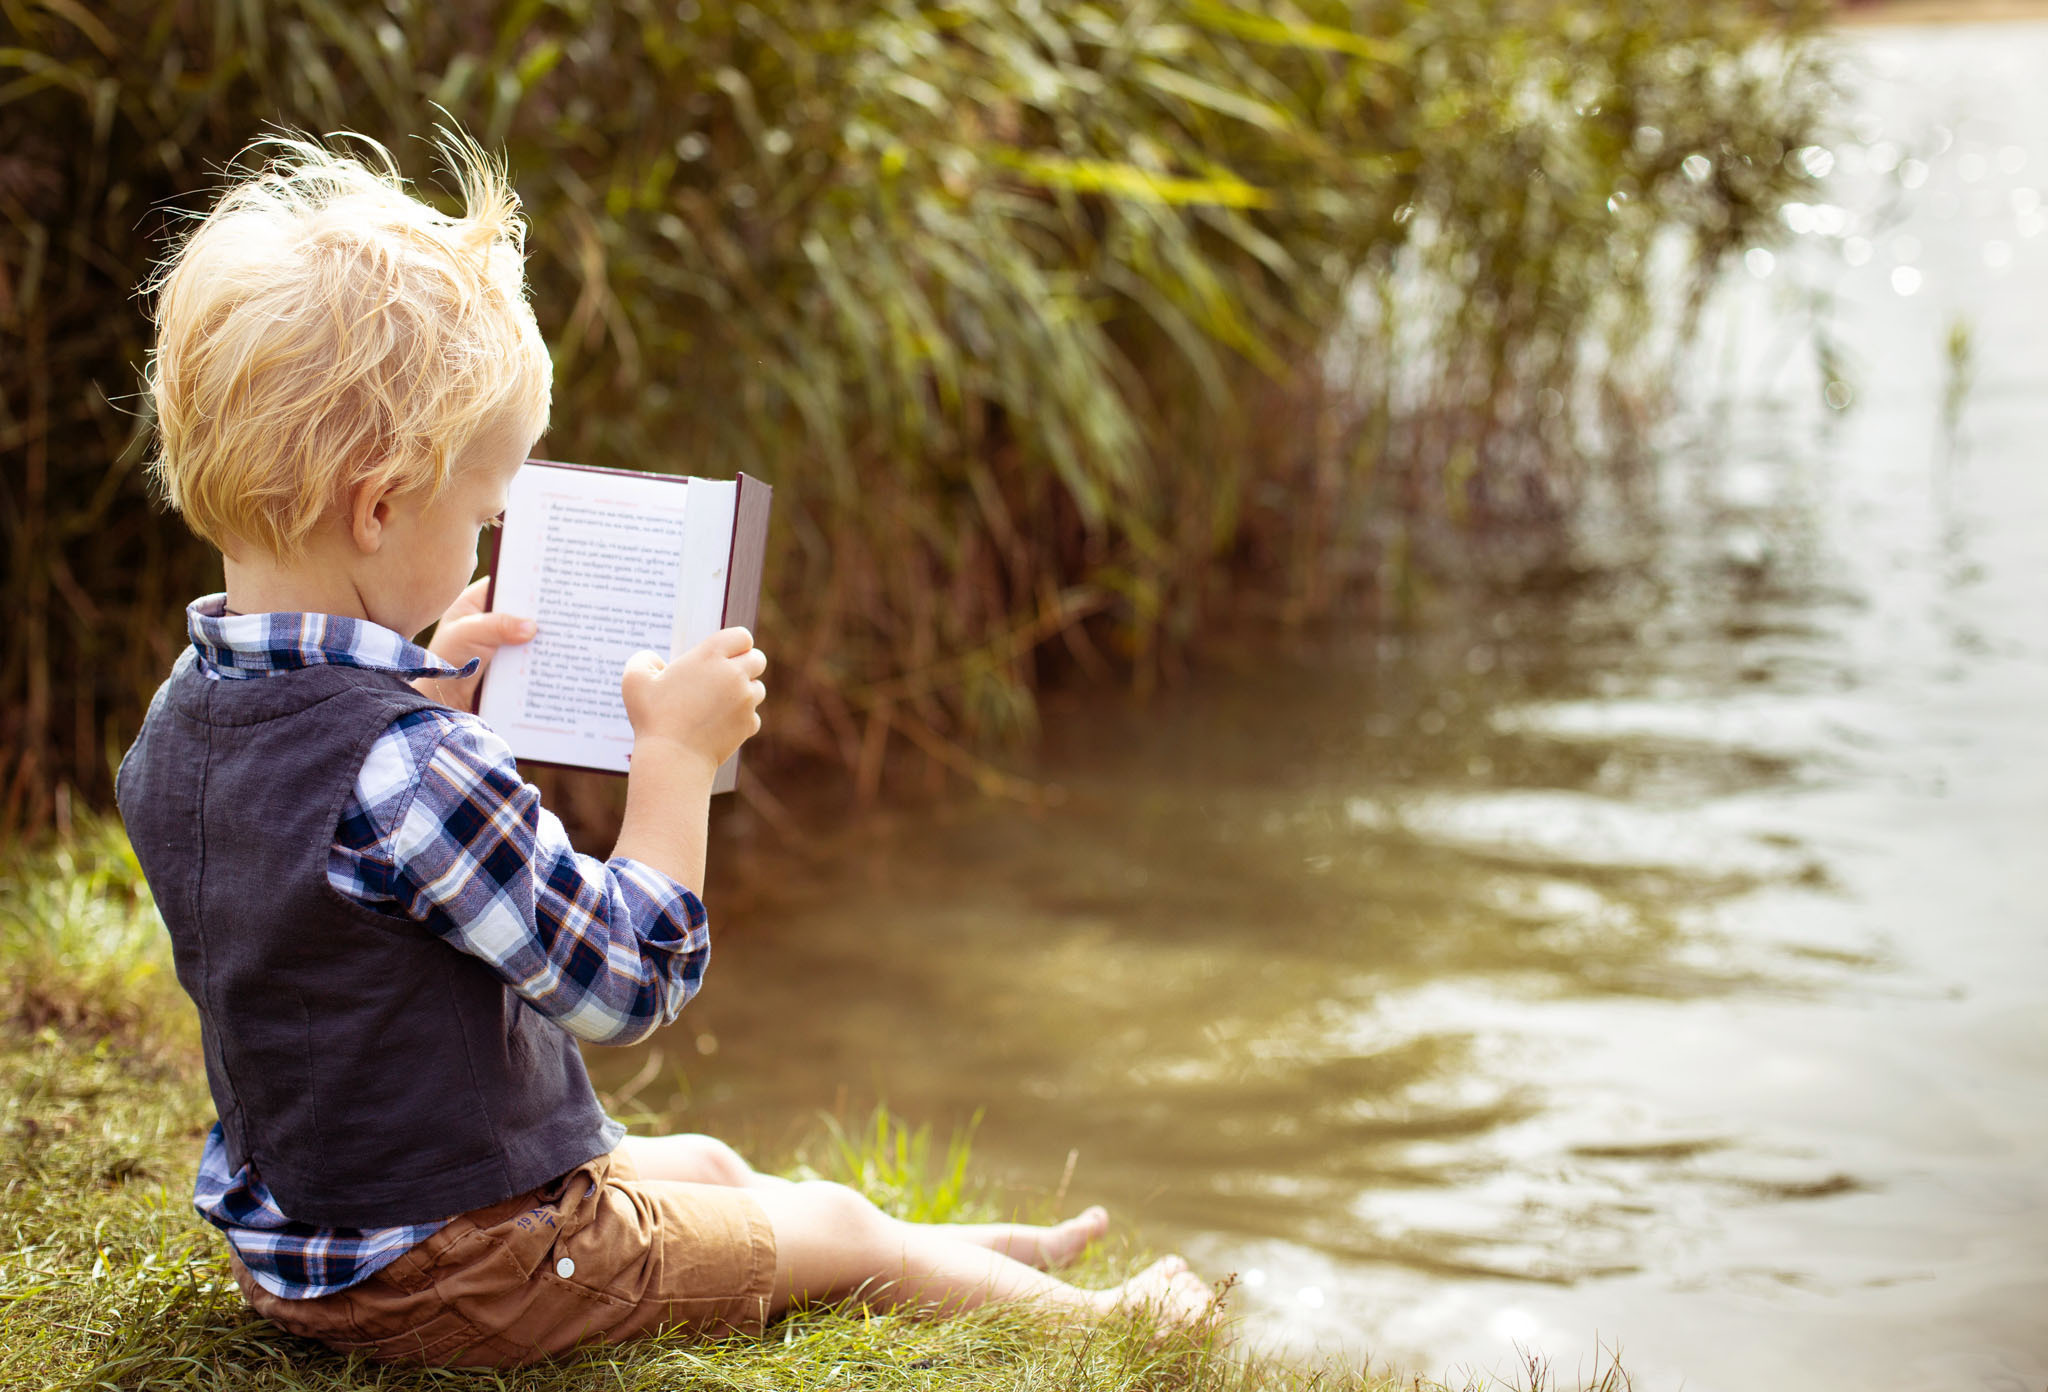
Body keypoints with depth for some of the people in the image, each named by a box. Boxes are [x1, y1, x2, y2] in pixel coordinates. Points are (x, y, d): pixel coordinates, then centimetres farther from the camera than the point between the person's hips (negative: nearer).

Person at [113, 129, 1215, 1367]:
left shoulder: (180, 721, -4)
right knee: (839, 1228, 11)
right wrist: (676, 753, -16)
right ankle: (1089, 1314, 31)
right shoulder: (404, 769, -33)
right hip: (456, 1275, -9)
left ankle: (989, 1254, 47)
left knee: (705, 1165, 28)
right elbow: (631, 977, -24)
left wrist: (426, 695, 10)